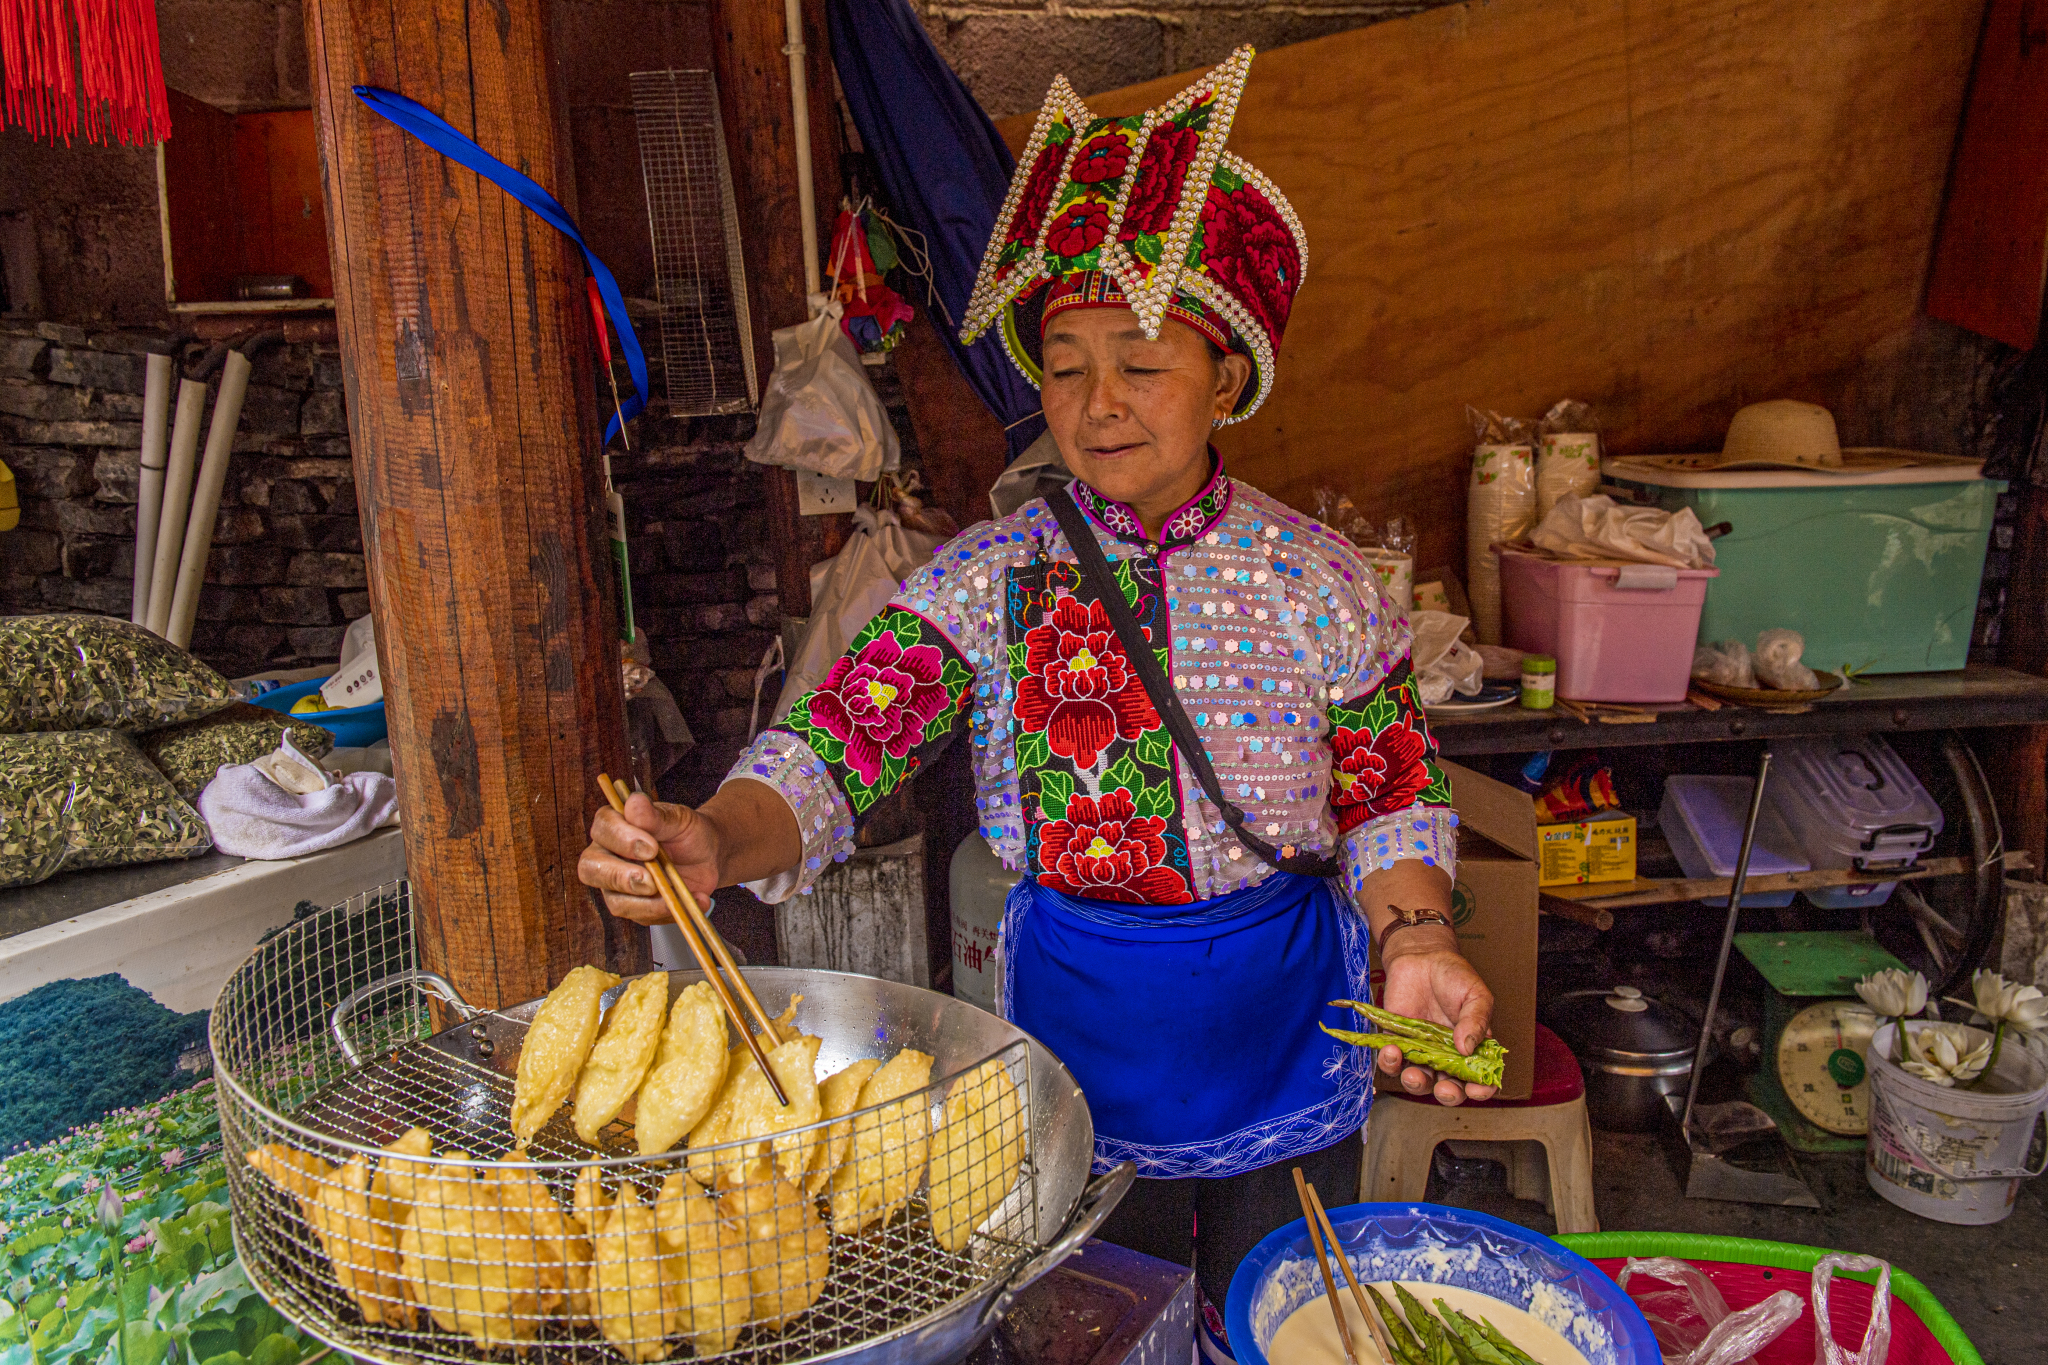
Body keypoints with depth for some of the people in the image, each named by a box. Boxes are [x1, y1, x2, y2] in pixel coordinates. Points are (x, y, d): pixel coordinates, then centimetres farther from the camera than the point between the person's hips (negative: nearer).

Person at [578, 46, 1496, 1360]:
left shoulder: (1322, 584, -9)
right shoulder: (984, 583, -11)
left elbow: (1392, 799, -2)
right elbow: (832, 755, -20)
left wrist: (1416, 940, -19)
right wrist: (713, 840, -40)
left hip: (1288, 1033, 1)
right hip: (1077, 1031, 0)